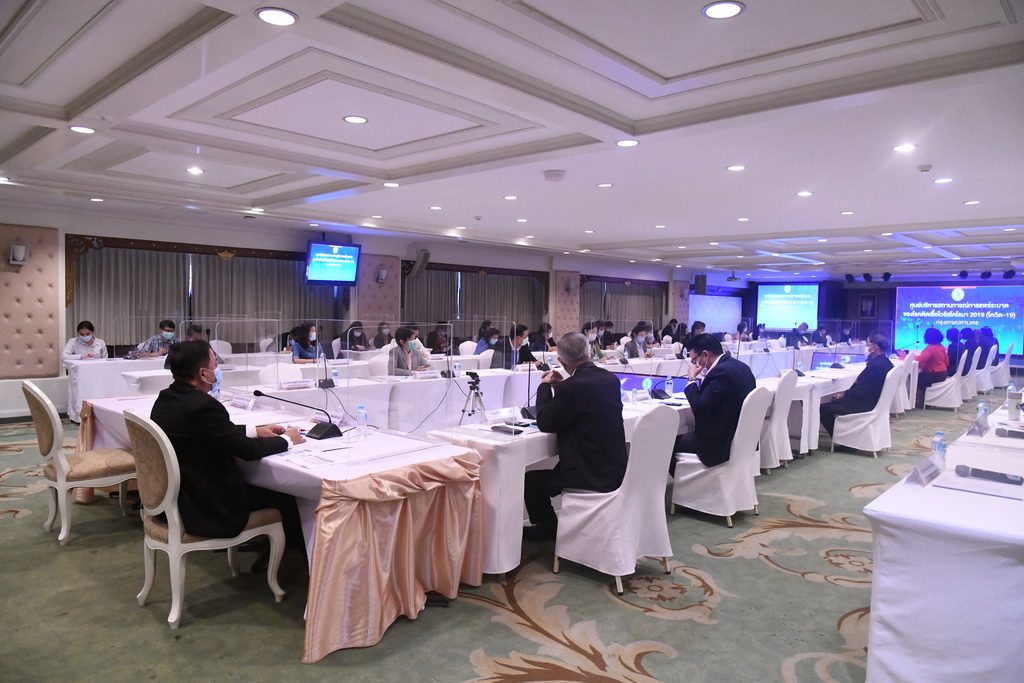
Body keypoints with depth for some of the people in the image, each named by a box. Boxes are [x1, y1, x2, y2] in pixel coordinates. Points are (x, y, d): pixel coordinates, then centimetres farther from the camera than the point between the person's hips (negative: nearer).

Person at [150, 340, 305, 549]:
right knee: (285, 498, 5)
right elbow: (248, 450, -18)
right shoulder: (203, 406, -27)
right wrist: (287, 440, -2)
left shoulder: (166, 399, 0)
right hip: (204, 510, -9)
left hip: (174, 497, 9)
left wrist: (255, 431, 13)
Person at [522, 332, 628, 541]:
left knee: (531, 480, 11)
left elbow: (544, 423, -10)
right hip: (616, 471, 8)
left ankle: (548, 529, 29)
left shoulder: (571, 387, -21)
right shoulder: (611, 379, 2)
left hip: (591, 477, -8)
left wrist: (545, 386, 1)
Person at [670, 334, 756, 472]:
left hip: (720, 443, -10)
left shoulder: (721, 371, -23)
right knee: (684, 436, 25)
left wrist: (691, 380, -10)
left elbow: (699, 409, -22)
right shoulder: (740, 366, 6)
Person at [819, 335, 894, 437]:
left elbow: (861, 391, -23)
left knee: (823, 408, -8)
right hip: (873, 401, 11)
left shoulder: (876, 365, -26)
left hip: (865, 405, -11)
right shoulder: (885, 362, 6)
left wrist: (845, 394, -9)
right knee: (835, 401, 25)